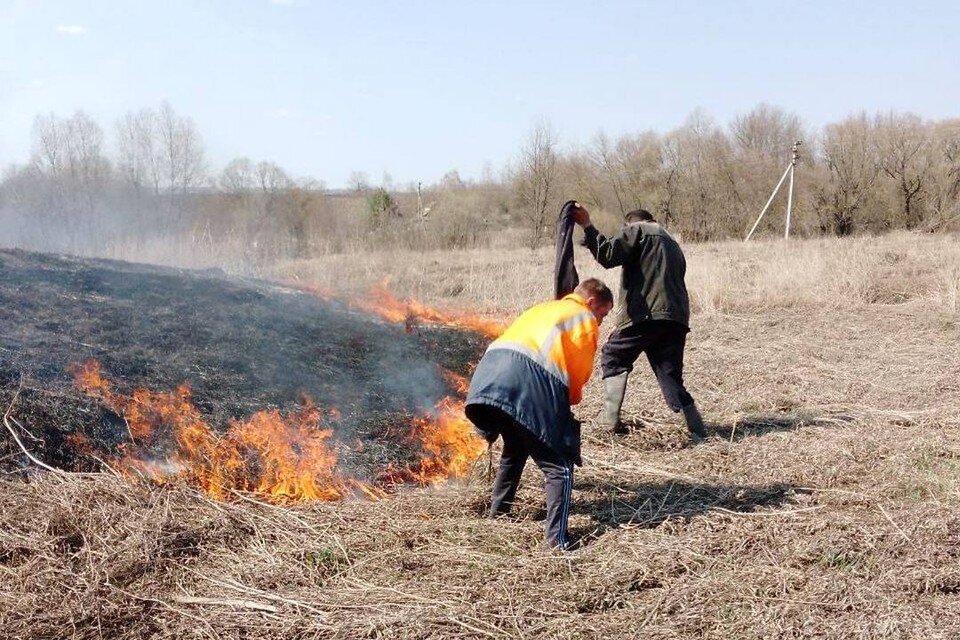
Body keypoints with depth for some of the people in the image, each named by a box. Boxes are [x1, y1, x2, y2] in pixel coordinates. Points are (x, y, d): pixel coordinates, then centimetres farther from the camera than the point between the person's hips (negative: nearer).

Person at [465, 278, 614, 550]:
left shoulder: (543, 308, 35)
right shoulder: (586, 320, 16)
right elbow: (579, 372, 7)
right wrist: (569, 401, 25)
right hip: (529, 386, -7)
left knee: (515, 448, 31)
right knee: (558, 465, -1)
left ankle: (498, 512, 38)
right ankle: (557, 537, -13)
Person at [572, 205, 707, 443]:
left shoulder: (636, 230, 8)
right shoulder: (673, 244, 32)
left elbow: (608, 255, -8)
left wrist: (588, 228, -2)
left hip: (645, 315, -6)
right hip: (677, 319, 6)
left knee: (613, 358, 14)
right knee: (672, 380, 8)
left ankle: (610, 419, 5)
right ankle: (699, 434, -1)